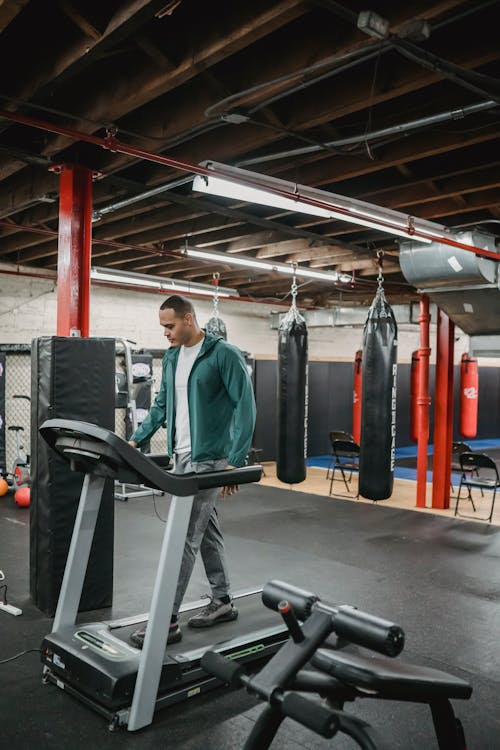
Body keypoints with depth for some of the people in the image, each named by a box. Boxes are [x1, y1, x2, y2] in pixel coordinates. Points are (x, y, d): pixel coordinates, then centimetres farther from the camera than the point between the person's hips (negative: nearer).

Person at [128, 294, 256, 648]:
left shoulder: (224, 354, -13)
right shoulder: (172, 357, 10)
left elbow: (246, 407, -16)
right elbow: (161, 405, 18)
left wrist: (235, 461, -22)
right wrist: (136, 440, 9)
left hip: (209, 459, -8)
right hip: (182, 456, 8)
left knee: (185, 537, -6)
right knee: (207, 529, 15)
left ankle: (167, 620, 3)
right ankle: (223, 602, 28)